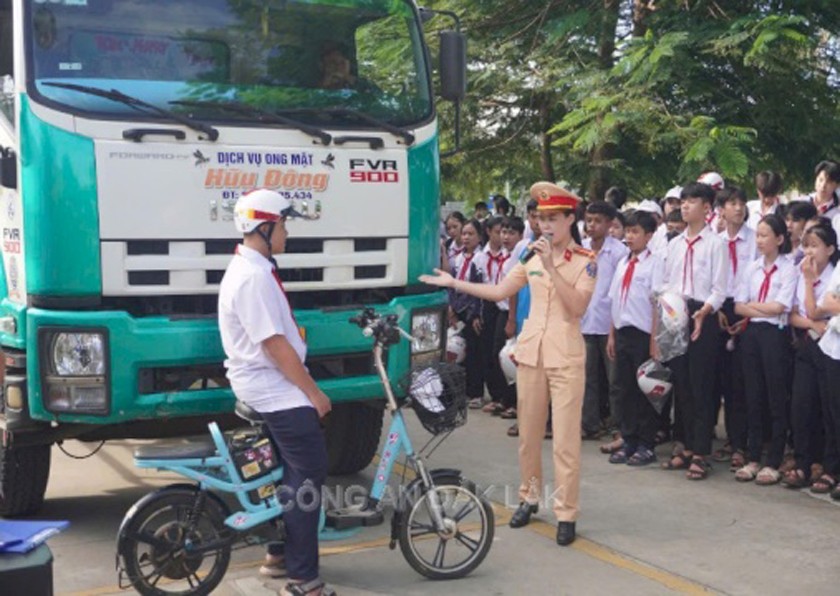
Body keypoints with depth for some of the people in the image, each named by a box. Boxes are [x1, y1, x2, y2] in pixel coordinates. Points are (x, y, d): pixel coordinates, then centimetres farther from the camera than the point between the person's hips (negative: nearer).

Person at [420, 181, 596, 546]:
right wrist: (452, 283, 13)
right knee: (528, 433, 12)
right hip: (530, 352, 5)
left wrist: (550, 267, -23)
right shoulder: (533, 257, 9)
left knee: (565, 439, -5)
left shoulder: (586, 262, -4)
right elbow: (499, 292, 15)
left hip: (565, 358, -5)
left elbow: (578, 307, -18)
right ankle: (528, 497, 27)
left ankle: (566, 513, 3)